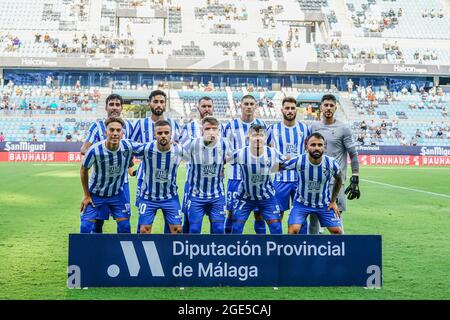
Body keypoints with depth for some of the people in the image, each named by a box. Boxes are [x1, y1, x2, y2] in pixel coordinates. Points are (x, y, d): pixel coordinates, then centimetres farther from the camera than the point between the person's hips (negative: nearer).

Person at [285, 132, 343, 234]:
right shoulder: (297, 161, -24)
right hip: (302, 203, -2)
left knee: (337, 231, -1)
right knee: (292, 230, -17)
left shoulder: (331, 163, -18)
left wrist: (333, 201, 7)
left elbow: (339, 179, 4)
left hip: (324, 204, 2)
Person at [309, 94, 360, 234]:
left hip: (335, 182, -4)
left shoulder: (343, 128, -2)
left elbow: (353, 155, -3)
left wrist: (355, 180, -9)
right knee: (313, 215, 9)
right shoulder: (314, 126, 10)